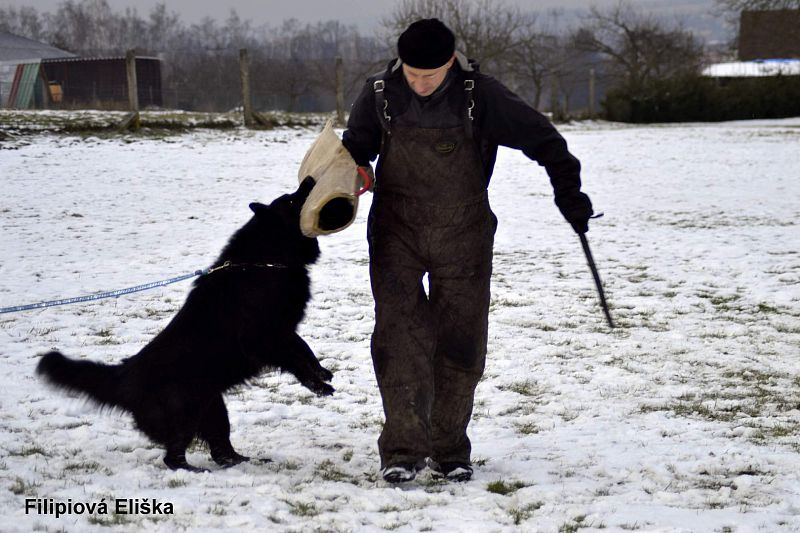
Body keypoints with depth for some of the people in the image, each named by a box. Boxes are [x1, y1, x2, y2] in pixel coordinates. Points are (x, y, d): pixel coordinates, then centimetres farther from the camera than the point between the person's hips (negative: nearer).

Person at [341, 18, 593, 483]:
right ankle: (404, 447, -8)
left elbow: (542, 138, -4)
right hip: (396, 233, 0)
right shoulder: (379, 95, -7)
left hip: (463, 238, 0)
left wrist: (569, 193, -4)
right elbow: (354, 151, 8)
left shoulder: (482, 96, -12)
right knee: (399, 336, -11)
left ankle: (450, 450, 16)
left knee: (461, 342, 4)